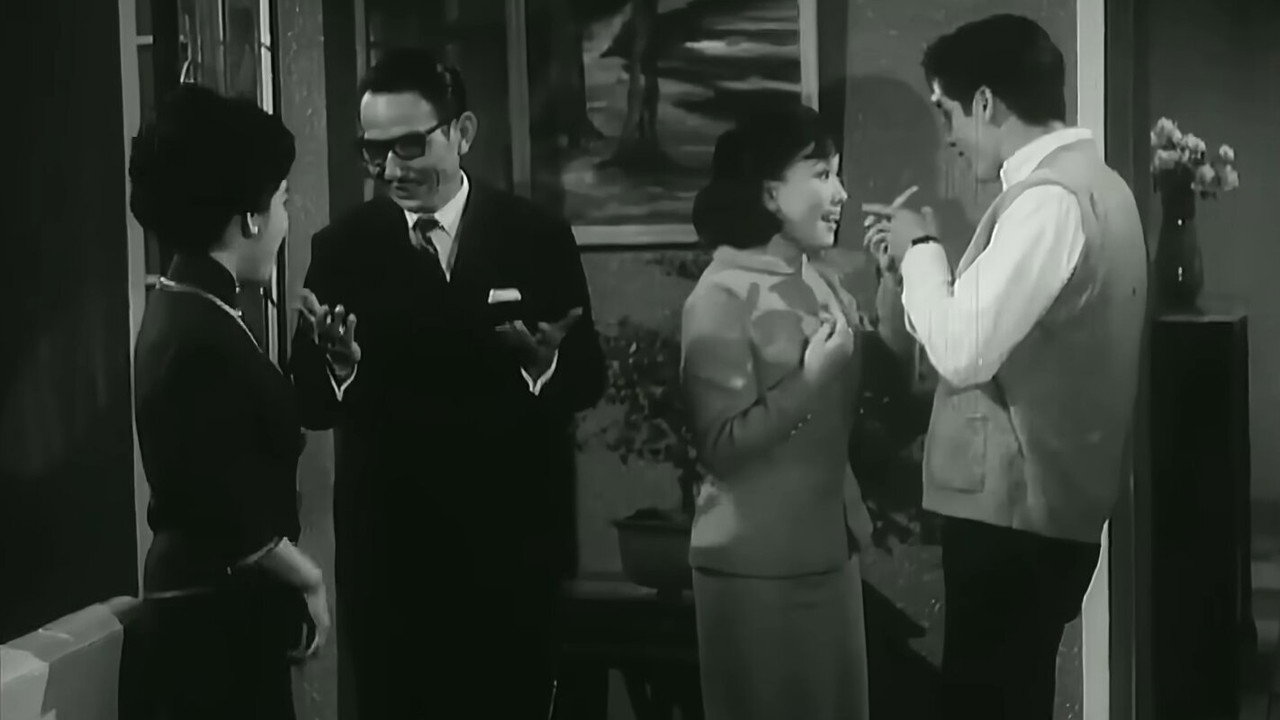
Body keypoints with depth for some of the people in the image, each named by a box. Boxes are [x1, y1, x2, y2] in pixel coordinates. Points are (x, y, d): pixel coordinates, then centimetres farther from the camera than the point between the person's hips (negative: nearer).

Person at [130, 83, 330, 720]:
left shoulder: (183, 310, 9)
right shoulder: (203, 336, -22)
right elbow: (232, 512, -21)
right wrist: (307, 579, -8)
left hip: (214, 603, 10)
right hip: (218, 613, -10)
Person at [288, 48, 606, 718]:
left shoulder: (539, 237, -2)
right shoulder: (341, 248, -1)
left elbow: (589, 377, -1)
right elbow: (313, 407, -3)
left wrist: (545, 362, -23)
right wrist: (338, 363, -26)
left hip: (511, 547, 0)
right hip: (385, 550, 0)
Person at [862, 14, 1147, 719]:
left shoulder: (1048, 199, -20)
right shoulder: (1089, 180, 12)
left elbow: (962, 351, -25)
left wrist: (920, 250, -11)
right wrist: (925, 253, 7)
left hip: (1012, 508, -10)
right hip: (1047, 501, 10)